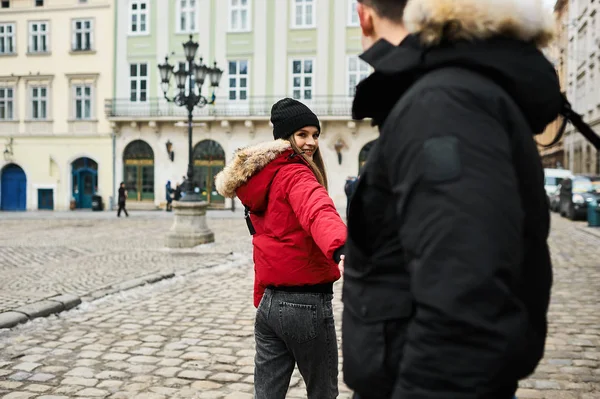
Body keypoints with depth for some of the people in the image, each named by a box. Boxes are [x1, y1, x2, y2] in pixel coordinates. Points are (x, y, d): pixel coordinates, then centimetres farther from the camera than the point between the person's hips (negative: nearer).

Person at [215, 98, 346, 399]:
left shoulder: (260, 179, 13)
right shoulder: (295, 174, -14)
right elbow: (319, 211, -37)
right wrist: (340, 249, -56)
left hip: (269, 302, 8)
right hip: (306, 303, -8)